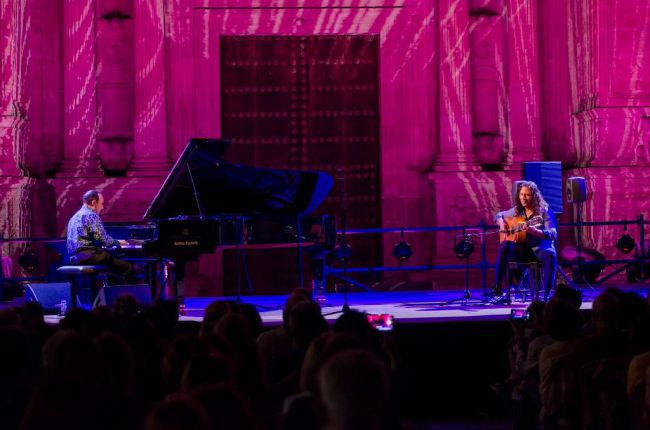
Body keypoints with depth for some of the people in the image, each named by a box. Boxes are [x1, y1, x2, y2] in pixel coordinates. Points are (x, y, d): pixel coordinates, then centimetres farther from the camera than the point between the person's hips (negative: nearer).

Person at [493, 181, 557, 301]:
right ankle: (498, 288, -26)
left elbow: (553, 234, -13)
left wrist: (534, 231, -31)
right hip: (522, 249, 3)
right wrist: (502, 224, 2)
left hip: (540, 248, -3)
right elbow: (499, 216, 27)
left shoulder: (544, 211, -3)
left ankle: (547, 295, -36)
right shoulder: (516, 211, 10)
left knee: (550, 255, -38)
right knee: (504, 246, -28)